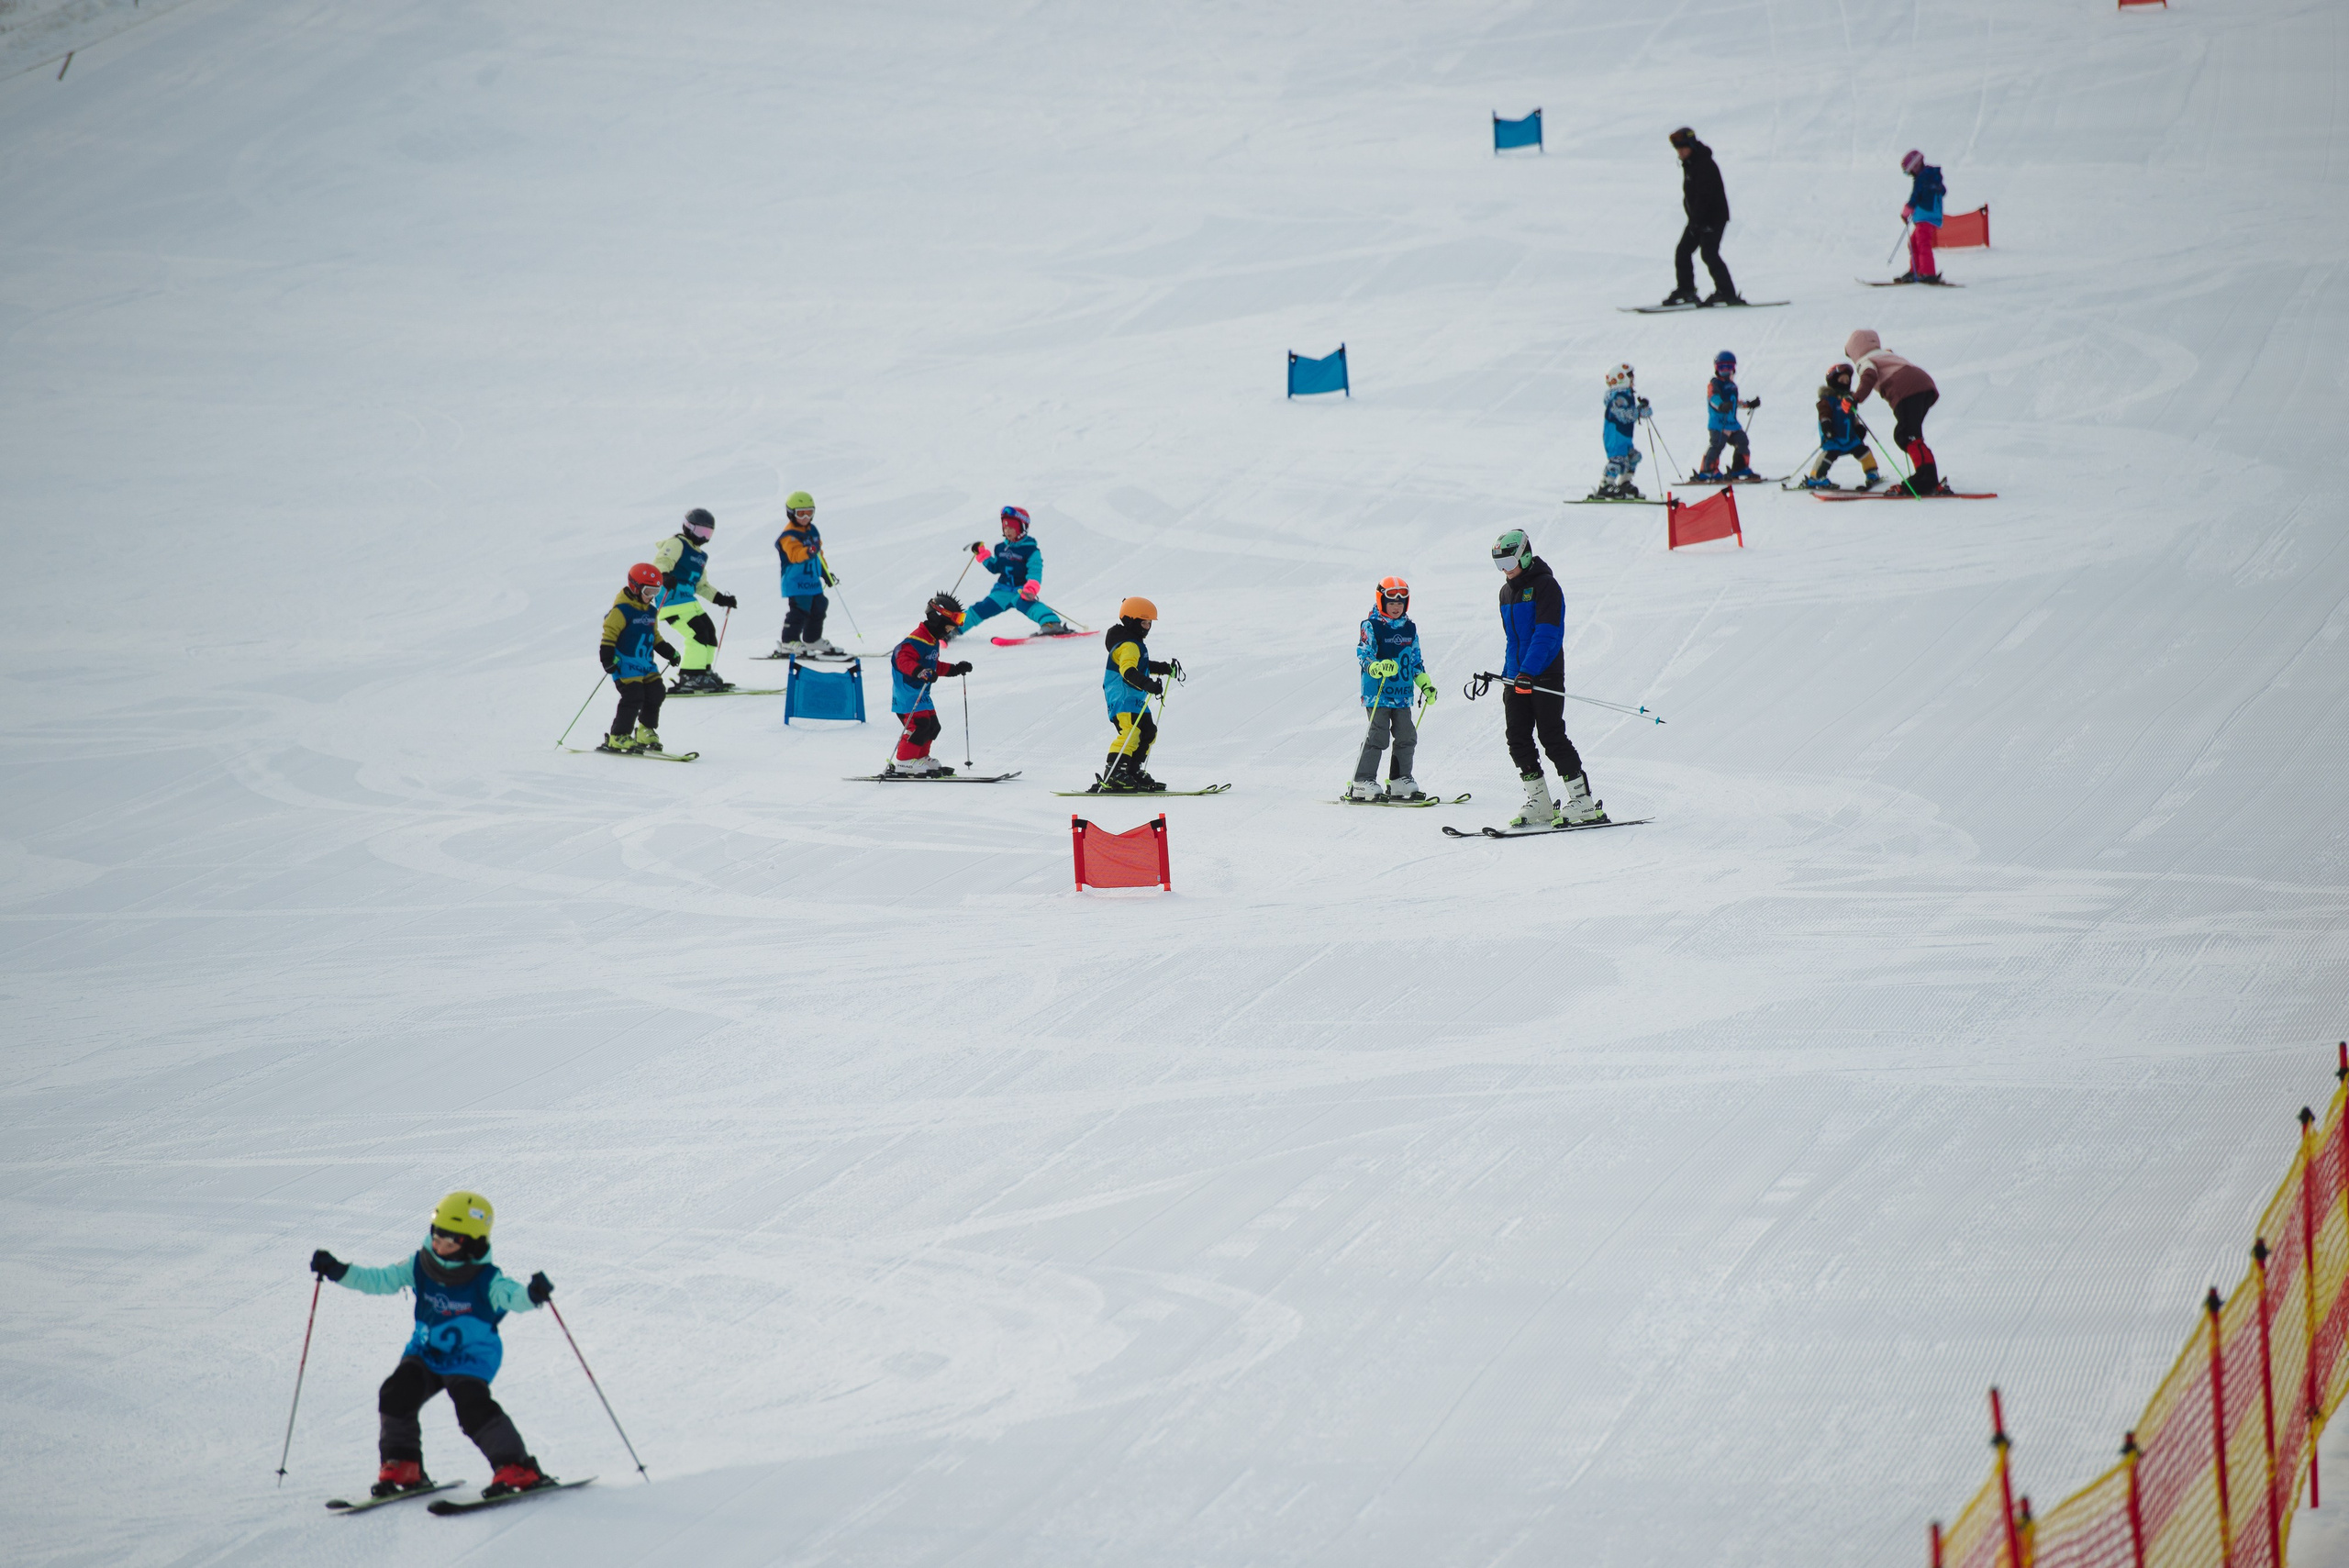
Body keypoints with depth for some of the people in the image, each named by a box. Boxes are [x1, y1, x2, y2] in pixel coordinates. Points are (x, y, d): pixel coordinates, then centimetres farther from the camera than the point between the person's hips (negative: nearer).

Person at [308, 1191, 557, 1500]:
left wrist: (533, 1294, -56)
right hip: (426, 1352, 5)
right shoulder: (419, 1267, -6)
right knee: (396, 1393, -15)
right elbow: (378, 1281, -3)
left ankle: (517, 1470, -18)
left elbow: (512, 1296, -32)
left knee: (472, 1405, -27)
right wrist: (337, 1272, -14)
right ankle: (402, 1468, 2)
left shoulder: (485, 1280, -19)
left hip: (471, 1356, -5)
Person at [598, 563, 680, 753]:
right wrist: (608, 657, -24)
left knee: (654, 695, 3)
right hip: (626, 664, -8)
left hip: (646, 665, 8)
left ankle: (646, 732, 21)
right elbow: (610, 632, -15)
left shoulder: (650, 611, 14)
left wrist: (669, 652, 23)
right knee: (633, 698, -17)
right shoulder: (622, 610, -12)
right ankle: (618, 738, -11)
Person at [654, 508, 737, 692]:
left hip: (689, 601, 10)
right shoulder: (676, 544, -4)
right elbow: (661, 563, -20)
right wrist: (664, 577, -41)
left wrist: (720, 599, 25)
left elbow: (701, 585, 33)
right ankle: (691, 677, -15)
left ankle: (704, 673, 20)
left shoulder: (701, 556, 25)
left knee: (709, 632, 9)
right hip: (672, 601, -10)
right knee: (698, 634, -17)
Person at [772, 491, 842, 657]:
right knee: (799, 610, -15)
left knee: (818, 609, 16)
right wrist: (808, 552, -50)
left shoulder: (812, 531, 14)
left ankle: (813, 640, 31)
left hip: (813, 580, 9)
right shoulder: (789, 536, -14)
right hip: (795, 582, -9)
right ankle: (788, 643, -12)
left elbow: (819, 554, 24)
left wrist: (826, 572, 27)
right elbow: (794, 554, -31)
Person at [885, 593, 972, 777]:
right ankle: (904, 763, -17)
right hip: (908, 694, -10)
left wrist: (956, 669, 28)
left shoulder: (933, 641, 17)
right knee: (919, 725, -18)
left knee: (932, 727, 13)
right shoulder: (917, 640, -17)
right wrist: (920, 672, -44)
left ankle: (920, 758, 27)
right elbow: (903, 660, -30)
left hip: (921, 695, 10)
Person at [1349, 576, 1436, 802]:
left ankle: (1400, 780, 17)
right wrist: (1377, 667, -32)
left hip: (1402, 695, 7)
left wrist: (1426, 685, 12)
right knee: (1377, 736, -10)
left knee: (1406, 736, 6)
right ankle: (1362, 783, -6)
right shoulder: (1372, 627, -6)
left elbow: (1416, 661, 20)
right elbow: (1363, 654, -12)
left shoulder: (1409, 629, 13)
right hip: (1377, 694, -7)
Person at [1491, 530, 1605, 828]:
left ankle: (1583, 803, -7)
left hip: (1545, 675, -8)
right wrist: (1507, 674, 23)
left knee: (1552, 737, -11)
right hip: (1517, 678, 8)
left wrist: (1528, 671, -28)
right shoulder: (1507, 591, 16)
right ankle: (1540, 805, 8)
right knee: (1518, 741, 2)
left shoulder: (1545, 586, -10)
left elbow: (1545, 634, -20)